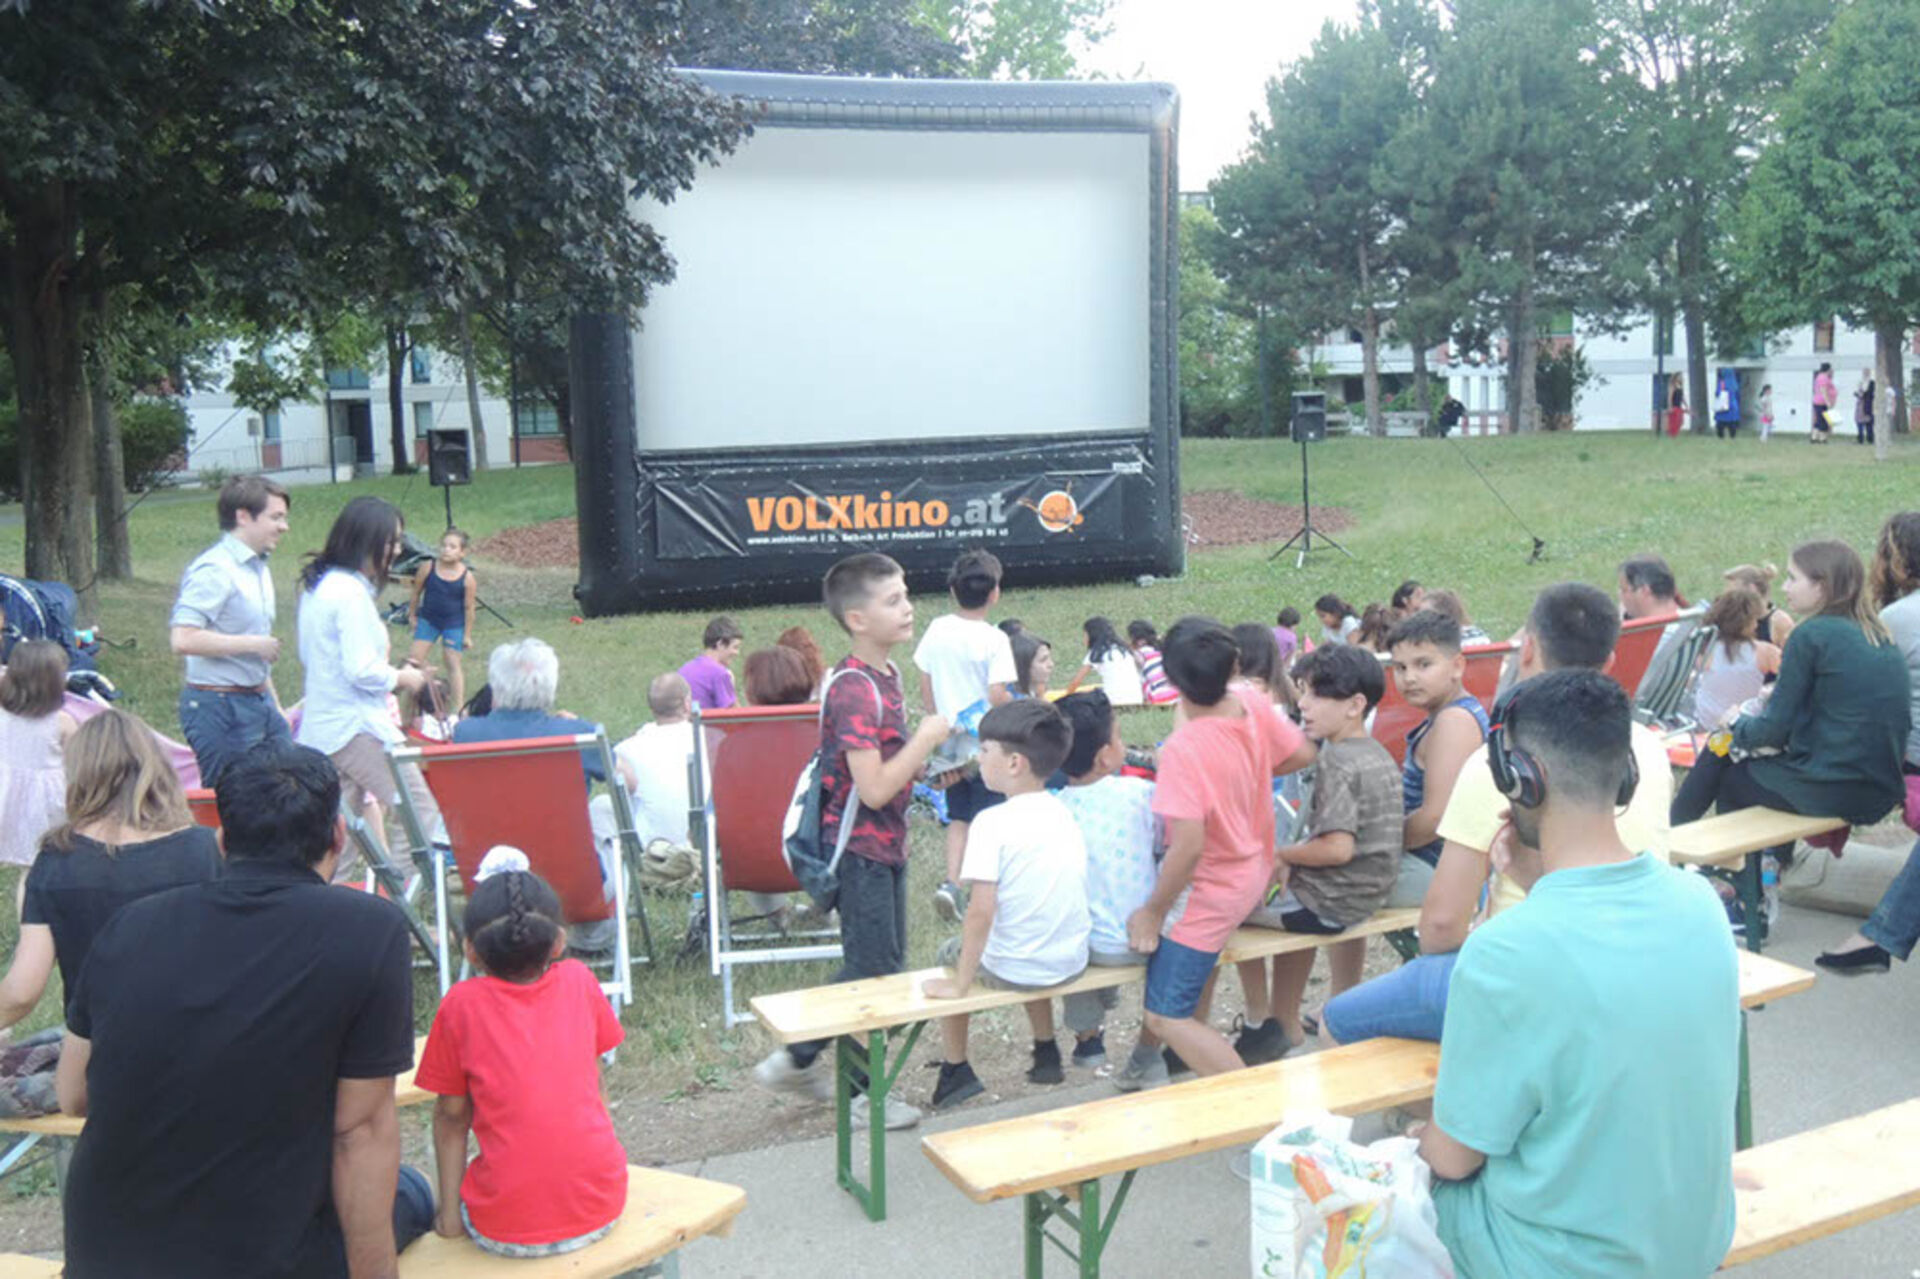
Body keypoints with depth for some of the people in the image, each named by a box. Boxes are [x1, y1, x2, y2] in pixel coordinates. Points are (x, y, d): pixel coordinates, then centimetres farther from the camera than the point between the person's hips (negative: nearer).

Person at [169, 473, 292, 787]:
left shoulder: (258, 567, 14)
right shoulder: (214, 570, -15)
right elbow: (182, 640, -26)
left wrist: (275, 706, 22)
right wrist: (254, 644, -19)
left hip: (259, 703, 9)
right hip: (220, 710, -9)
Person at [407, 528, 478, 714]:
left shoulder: (467, 577, -17)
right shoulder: (428, 567, -12)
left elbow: (469, 608, -8)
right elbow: (416, 593, 2)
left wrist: (467, 634, -5)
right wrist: (412, 615, 10)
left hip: (454, 624, -3)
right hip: (428, 620, 3)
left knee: (453, 663, 3)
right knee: (416, 657, 3)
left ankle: (459, 706, 9)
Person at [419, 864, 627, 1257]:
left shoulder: (462, 1004, -5)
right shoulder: (578, 980, 0)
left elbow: (452, 1116, 1)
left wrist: (449, 1214, 8)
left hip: (508, 1233, -2)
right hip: (602, 1212, 3)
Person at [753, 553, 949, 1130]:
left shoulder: (887, 676, 8)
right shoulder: (854, 689, -23)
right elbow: (873, 788, -27)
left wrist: (925, 763, 4)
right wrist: (926, 738, -18)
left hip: (885, 844, 10)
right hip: (859, 848, -10)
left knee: (881, 967, 16)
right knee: (873, 971, 1)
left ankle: (798, 1060, 28)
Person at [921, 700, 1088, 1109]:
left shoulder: (992, 822, -20)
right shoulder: (1064, 813, 0)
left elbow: (981, 911, -24)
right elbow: (1065, 889, 8)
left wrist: (958, 986, -16)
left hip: (1012, 971, -6)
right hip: (1072, 963, 6)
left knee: (951, 952, 23)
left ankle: (956, 1071, 28)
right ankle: (1046, 1055, 46)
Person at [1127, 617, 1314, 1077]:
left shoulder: (1183, 748, -32)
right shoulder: (1254, 705, -13)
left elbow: (1189, 847, -32)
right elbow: (1302, 753, 4)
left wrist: (1153, 912, -19)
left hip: (1211, 893, -9)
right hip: (1253, 873, 9)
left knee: (1165, 1017, -3)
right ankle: (1192, 1051, 46)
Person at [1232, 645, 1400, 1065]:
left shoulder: (1337, 761, -21)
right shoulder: (1379, 755, 7)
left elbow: (1338, 848, -28)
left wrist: (1282, 854, -12)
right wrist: (1295, 859, 6)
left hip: (1332, 904, -9)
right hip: (1369, 893, 9)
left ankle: (1261, 1020, 17)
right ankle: (1284, 1023, 33)